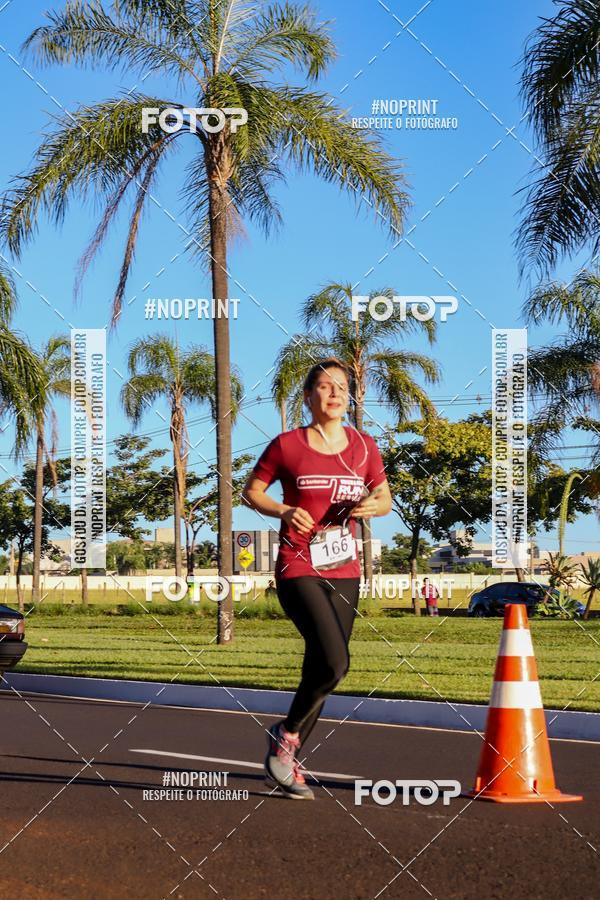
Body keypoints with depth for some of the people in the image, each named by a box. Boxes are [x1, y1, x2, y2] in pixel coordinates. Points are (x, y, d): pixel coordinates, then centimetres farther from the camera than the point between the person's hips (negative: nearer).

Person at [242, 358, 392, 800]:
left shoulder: (364, 447, 7)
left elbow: (385, 498, 16)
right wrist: (284, 511, -13)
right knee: (334, 661, -20)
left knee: (322, 665, 8)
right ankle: (286, 734, 3)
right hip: (299, 569, -5)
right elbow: (252, 491, 5)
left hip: (344, 573, 5)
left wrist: (373, 506, -7)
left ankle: (287, 760, 21)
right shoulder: (287, 446, -3)